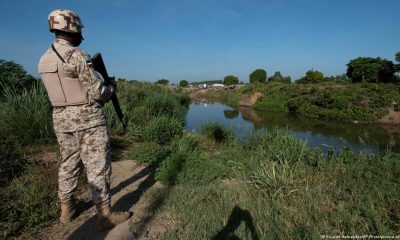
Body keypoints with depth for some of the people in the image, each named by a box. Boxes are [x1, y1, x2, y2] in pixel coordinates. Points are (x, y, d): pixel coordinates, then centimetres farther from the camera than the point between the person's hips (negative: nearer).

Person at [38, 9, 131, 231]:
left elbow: (63, 88, 15)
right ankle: (105, 215, 9)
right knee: (98, 167, -1)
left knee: (69, 164, 19)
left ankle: (67, 210, 32)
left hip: (61, 118, 8)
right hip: (87, 119, -8)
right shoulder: (77, 56, -15)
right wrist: (111, 88, 4)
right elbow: (97, 92, -16)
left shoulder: (44, 59, 11)